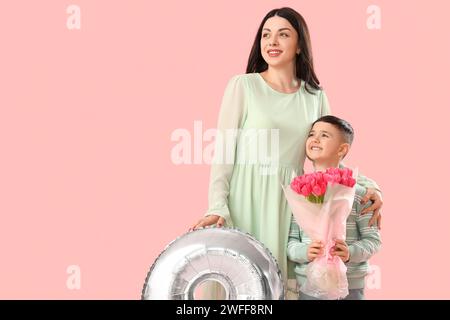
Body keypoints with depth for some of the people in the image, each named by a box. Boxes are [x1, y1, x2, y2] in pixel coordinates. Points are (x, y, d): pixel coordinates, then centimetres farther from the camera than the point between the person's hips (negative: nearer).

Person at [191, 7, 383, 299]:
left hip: (291, 203, 3)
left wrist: (369, 186, -3)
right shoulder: (243, 85, -1)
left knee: (288, 281, 2)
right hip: (248, 200, -3)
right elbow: (223, 151, -3)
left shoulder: (316, 97, 9)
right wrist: (217, 207, -14)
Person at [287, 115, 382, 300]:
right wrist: (304, 252, -19)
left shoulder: (358, 193, -3)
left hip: (350, 287, -1)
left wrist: (351, 253, -19)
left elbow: (373, 239, -2)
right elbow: (290, 240, 0)